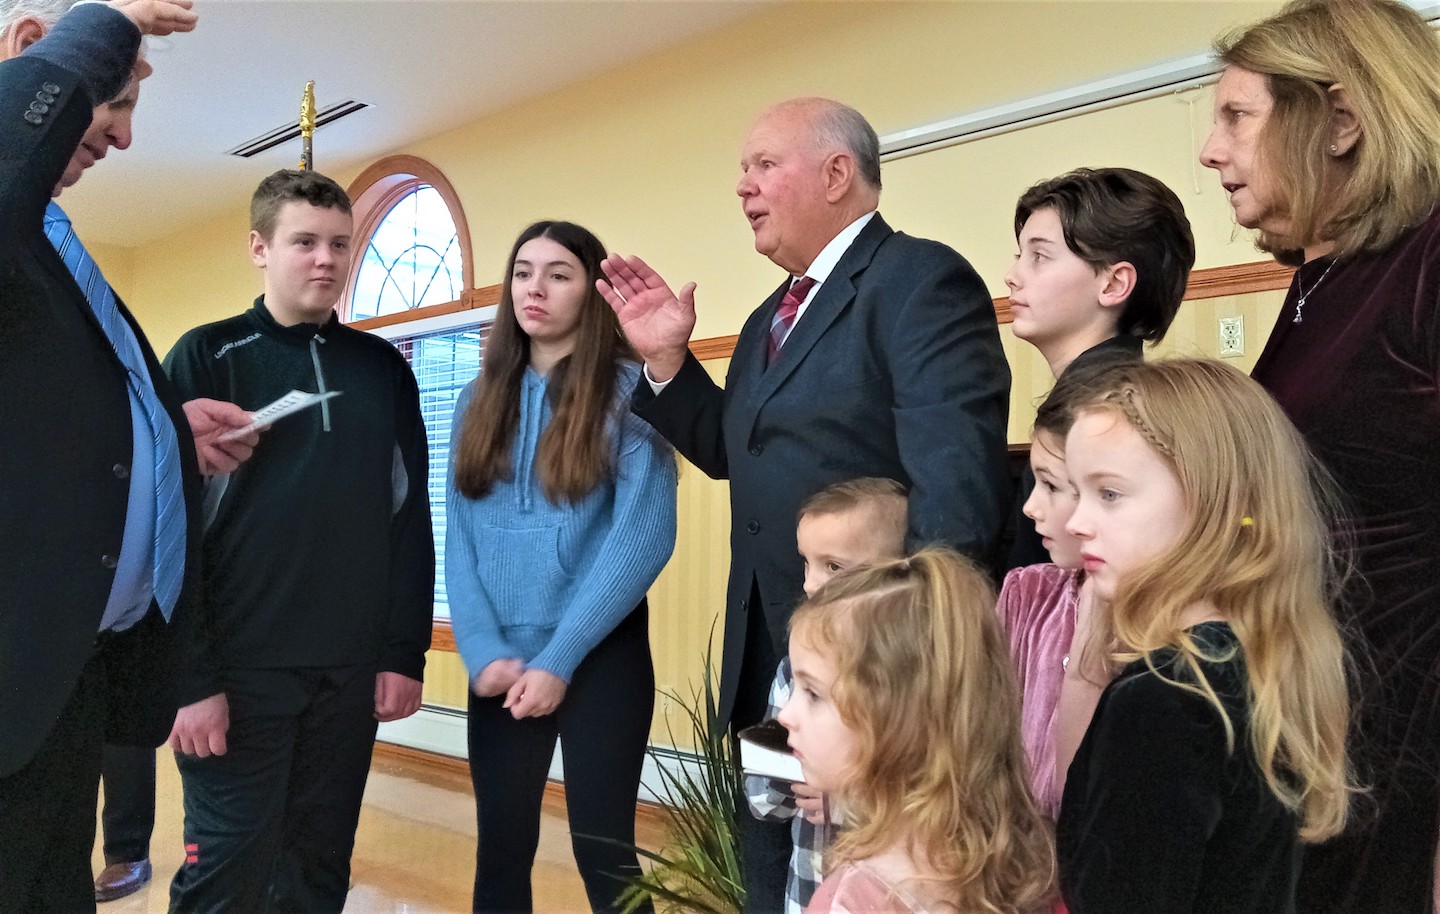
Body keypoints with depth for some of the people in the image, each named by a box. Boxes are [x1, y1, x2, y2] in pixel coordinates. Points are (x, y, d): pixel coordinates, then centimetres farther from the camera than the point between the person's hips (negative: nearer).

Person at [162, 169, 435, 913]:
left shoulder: (384, 368, 9)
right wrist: (191, 677, -12)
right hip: (240, 667, -3)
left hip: (352, 668, 3)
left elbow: (410, 521, 8)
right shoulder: (206, 358, -1)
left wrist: (406, 654, 2)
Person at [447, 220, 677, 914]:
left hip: (600, 658, -4)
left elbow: (645, 533, -12)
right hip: (499, 663, 4)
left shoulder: (628, 388, -5)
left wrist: (559, 658, -14)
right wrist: (483, 652, -7)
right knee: (500, 849, 11)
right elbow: (460, 537, 6)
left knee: (602, 852, 3)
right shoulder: (481, 399, 10)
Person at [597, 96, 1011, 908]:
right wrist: (667, 358, 4)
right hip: (767, 666, 9)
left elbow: (959, 479, -24)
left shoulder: (922, 280, -14)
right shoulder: (771, 318, 17)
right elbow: (733, 451, 15)